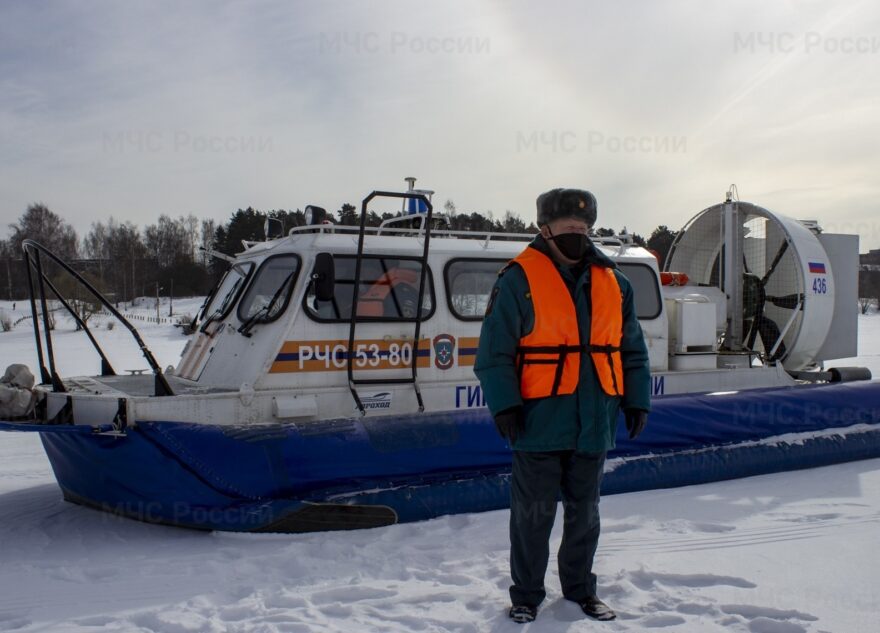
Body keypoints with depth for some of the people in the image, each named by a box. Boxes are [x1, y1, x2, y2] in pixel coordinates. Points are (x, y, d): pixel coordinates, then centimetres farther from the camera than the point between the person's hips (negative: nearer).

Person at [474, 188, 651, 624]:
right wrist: (504, 403, -16)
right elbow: (495, 350, -9)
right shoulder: (519, 278, -7)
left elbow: (632, 349, 15)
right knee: (533, 514, 5)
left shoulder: (612, 281, 9)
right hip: (540, 421, -4)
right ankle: (527, 593, 21)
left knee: (584, 511, 16)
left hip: (594, 423, 5)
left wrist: (637, 400, 10)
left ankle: (580, 586, 32)